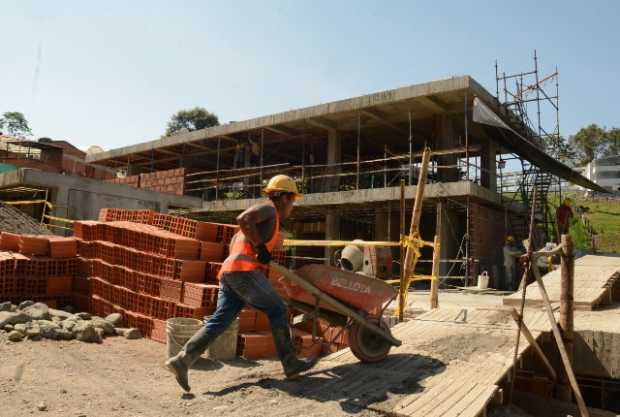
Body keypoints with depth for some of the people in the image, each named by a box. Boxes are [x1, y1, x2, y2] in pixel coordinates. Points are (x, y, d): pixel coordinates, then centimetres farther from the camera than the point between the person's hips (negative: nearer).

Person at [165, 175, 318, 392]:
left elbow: (234, 242, 31)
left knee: (219, 321, 4)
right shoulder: (268, 209, 0)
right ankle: (290, 364, 6)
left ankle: (182, 360, -2)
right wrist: (259, 247, -16)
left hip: (228, 272, 9)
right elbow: (242, 219, -20)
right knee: (278, 310, 0)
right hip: (245, 270, -9)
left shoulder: (266, 216, 28)